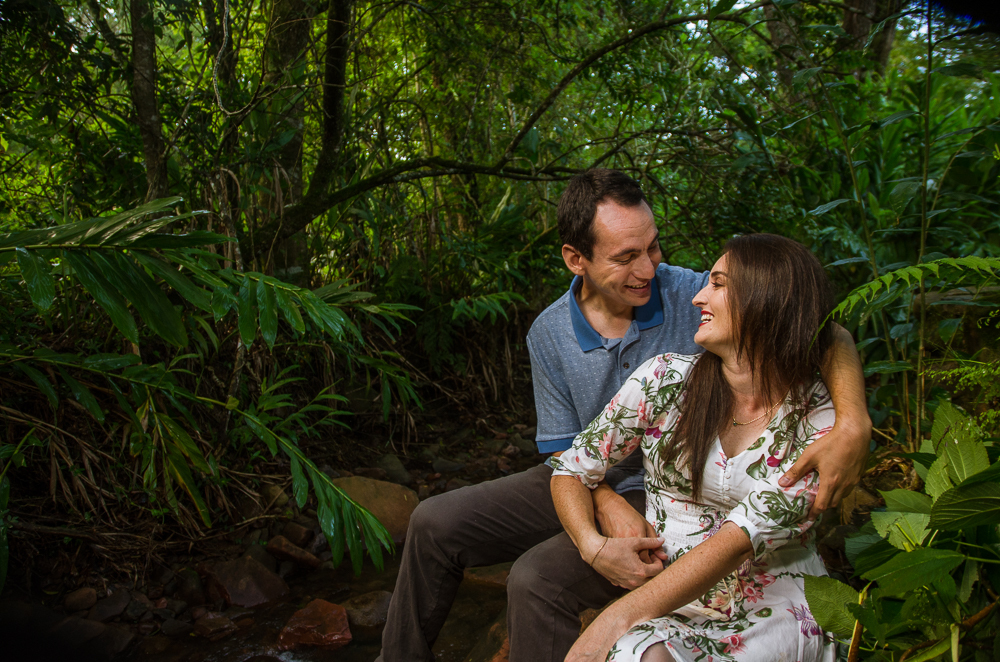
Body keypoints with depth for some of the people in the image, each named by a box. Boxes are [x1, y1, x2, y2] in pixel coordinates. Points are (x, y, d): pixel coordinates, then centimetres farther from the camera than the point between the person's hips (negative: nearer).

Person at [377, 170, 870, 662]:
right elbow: (563, 449, -2)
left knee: (538, 577, -28)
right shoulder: (548, 335, -7)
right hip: (588, 486, 5)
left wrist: (854, 425, -38)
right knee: (435, 523, -1)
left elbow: (830, 336, -19)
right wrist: (606, 503, -23)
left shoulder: (694, 298, -19)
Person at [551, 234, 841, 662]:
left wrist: (618, 617, -25)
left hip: (777, 610, -2)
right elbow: (570, 470, 6)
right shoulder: (665, 379, -1)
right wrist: (594, 546, -14)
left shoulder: (821, 418, -7)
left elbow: (744, 536, -18)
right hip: (671, 605, 2)